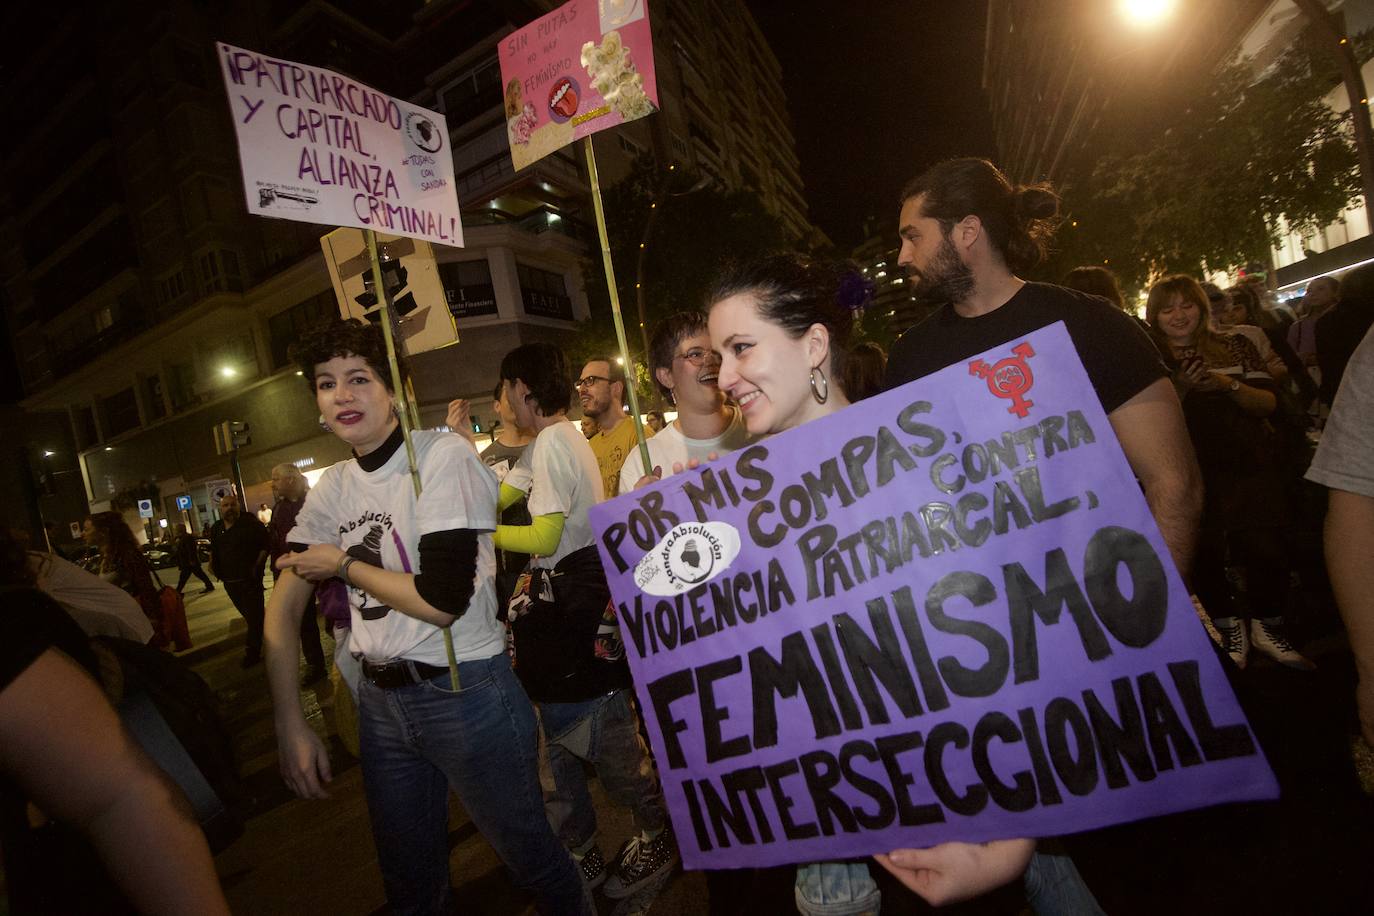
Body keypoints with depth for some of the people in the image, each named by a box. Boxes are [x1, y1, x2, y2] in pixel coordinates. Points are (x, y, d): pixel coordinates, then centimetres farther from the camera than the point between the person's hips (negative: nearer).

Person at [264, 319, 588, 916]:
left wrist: (345, 564, -8)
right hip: (381, 698, 6)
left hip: (465, 692, -6)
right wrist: (291, 726, 2)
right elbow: (283, 607, 8)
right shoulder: (331, 488, 5)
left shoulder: (443, 456, -15)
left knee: (531, 858, 13)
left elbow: (441, 601, -22)